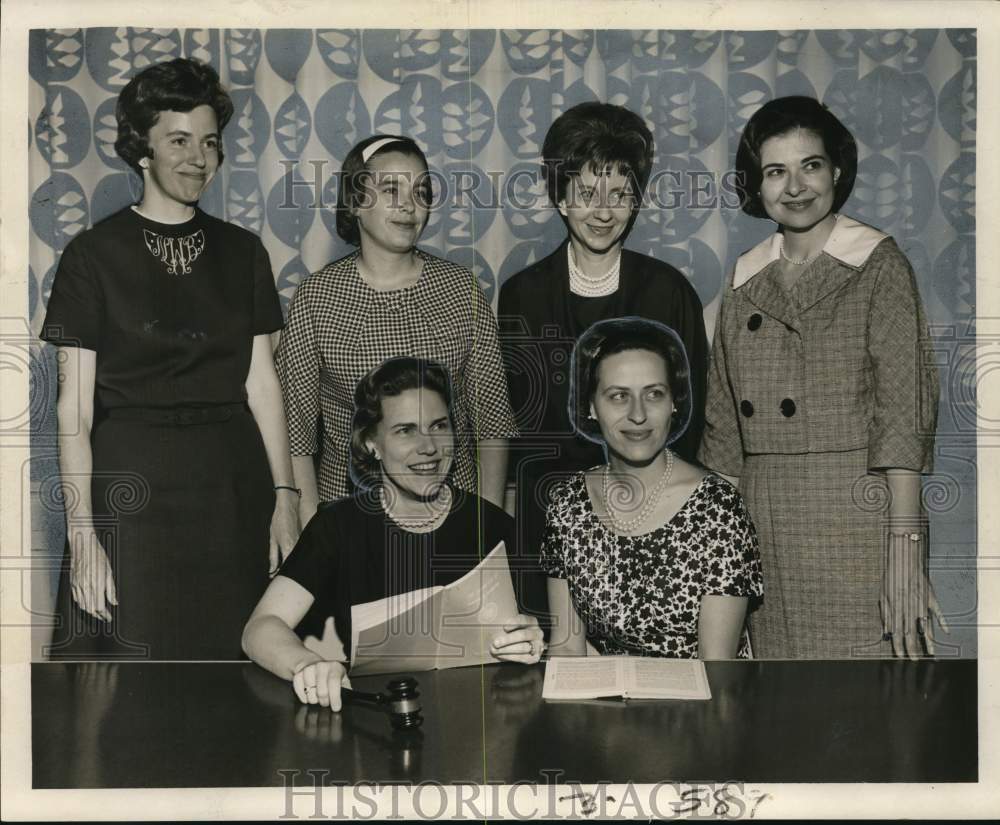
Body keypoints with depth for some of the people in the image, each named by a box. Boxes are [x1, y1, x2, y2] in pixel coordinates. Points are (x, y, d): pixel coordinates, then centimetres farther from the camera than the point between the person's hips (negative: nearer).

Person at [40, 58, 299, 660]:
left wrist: (285, 497, 0)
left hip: (231, 483, 3)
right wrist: (82, 534, -10)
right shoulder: (95, 254, -1)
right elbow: (74, 408, -4)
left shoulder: (242, 252, 9)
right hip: (130, 481, -3)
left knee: (229, 653, 6)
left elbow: (262, 384, 7)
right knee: (132, 647, 2)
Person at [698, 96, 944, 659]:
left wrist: (906, 551, -17)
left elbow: (904, 412, -10)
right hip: (761, 522, 4)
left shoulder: (878, 264, -2)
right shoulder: (746, 279, 11)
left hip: (854, 517, -4)